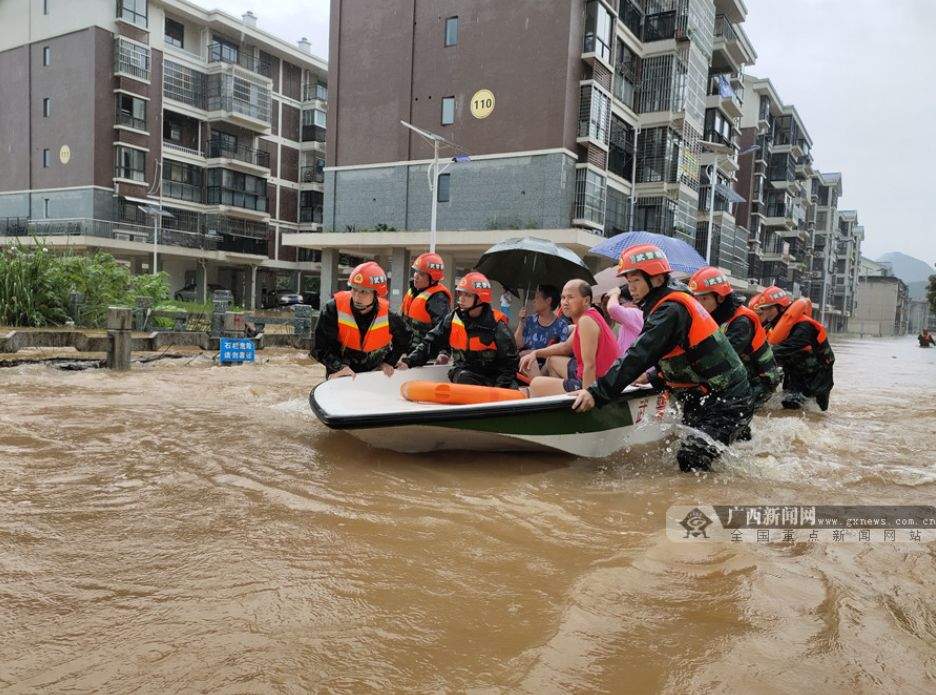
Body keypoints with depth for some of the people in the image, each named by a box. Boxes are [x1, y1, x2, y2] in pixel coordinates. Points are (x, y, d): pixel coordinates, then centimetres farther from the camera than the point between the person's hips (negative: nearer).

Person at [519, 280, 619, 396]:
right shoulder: (586, 317, 9)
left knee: (535, 385, 2)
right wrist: (536, 353, 13)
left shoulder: (585, 321, -22)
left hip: (592, 384, -10)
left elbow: (590, 365, -27)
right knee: (552, 360, 28)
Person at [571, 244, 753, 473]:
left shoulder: (671, 310, -19)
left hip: (727, 406, -10)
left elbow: (640, 356, -29)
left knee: (690, 461, -17)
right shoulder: (675, 303, 12)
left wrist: (597, 393, -32)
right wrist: (656, 379, 23)